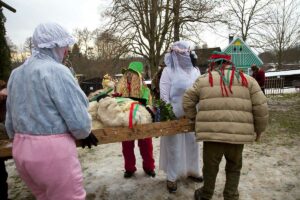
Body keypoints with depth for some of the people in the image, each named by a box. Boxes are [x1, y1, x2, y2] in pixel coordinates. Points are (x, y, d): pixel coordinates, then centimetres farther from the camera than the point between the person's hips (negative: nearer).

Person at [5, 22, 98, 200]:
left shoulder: (16, 73, 8)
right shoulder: (57, 71, -15)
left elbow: (10, 121, 13)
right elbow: (80, 122, -18)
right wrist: (85, 134, 3)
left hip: (21, 150, 8)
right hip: (52, 151, -8)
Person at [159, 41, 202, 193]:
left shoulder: (195, 71, 10)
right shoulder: (169, 71, -6)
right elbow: (164, 95, -9)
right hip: (174, 115, -5)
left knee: (192, 143, 16)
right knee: (174, 146, 4)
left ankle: (192, 170, 36)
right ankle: (171, 177, 19)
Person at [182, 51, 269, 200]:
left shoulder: (203, 80, 7)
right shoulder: (247, 80, 9)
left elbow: (187, 102, 10)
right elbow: (261, 108, 5)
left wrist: (195, 119, 23)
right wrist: (258, 130, 17)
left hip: (211, 133, 0)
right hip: (238, 134, 1)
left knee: (210, 166, 20)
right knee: (234, 167, 24)